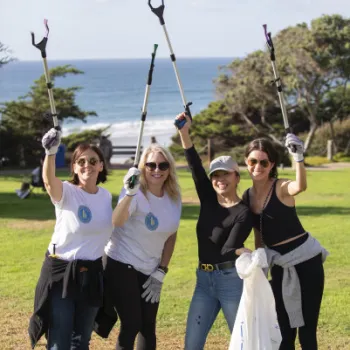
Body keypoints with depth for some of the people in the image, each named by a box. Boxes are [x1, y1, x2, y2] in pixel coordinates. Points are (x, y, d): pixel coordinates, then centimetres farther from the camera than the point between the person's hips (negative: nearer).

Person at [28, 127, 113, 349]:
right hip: (60, 272, -5)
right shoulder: (66, 192, -13)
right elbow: (49, 180, -40)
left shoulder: (107, 195, 4)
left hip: (92, 274, 5)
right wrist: (51, 152, -55)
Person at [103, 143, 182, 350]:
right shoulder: (137, 193, -20)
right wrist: (130, 193, -57)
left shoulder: (174, 197, -2)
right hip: (121, 266, -6)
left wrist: (161, 272, 4)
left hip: (150, 270, 6)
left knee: (148, 327, 9)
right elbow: (117, 221, -40)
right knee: (132, 325, -12)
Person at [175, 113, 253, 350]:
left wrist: (245, 252, -36)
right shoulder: (208, 199, 7)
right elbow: (195, 166, -2)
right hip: (204, 280, 6)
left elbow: (228, 249, -14)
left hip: (232, 280, -6)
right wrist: (184, 133, -13)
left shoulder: (244, 213, -8)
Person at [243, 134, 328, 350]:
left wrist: (298, 158, -54)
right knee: (284, 331, 12)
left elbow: (301, 186, -39)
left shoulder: (282, 188, -14)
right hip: (279, 266, 6)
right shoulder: (248, 196, 4)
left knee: (307, 329, -2)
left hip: (306, 260, -6)